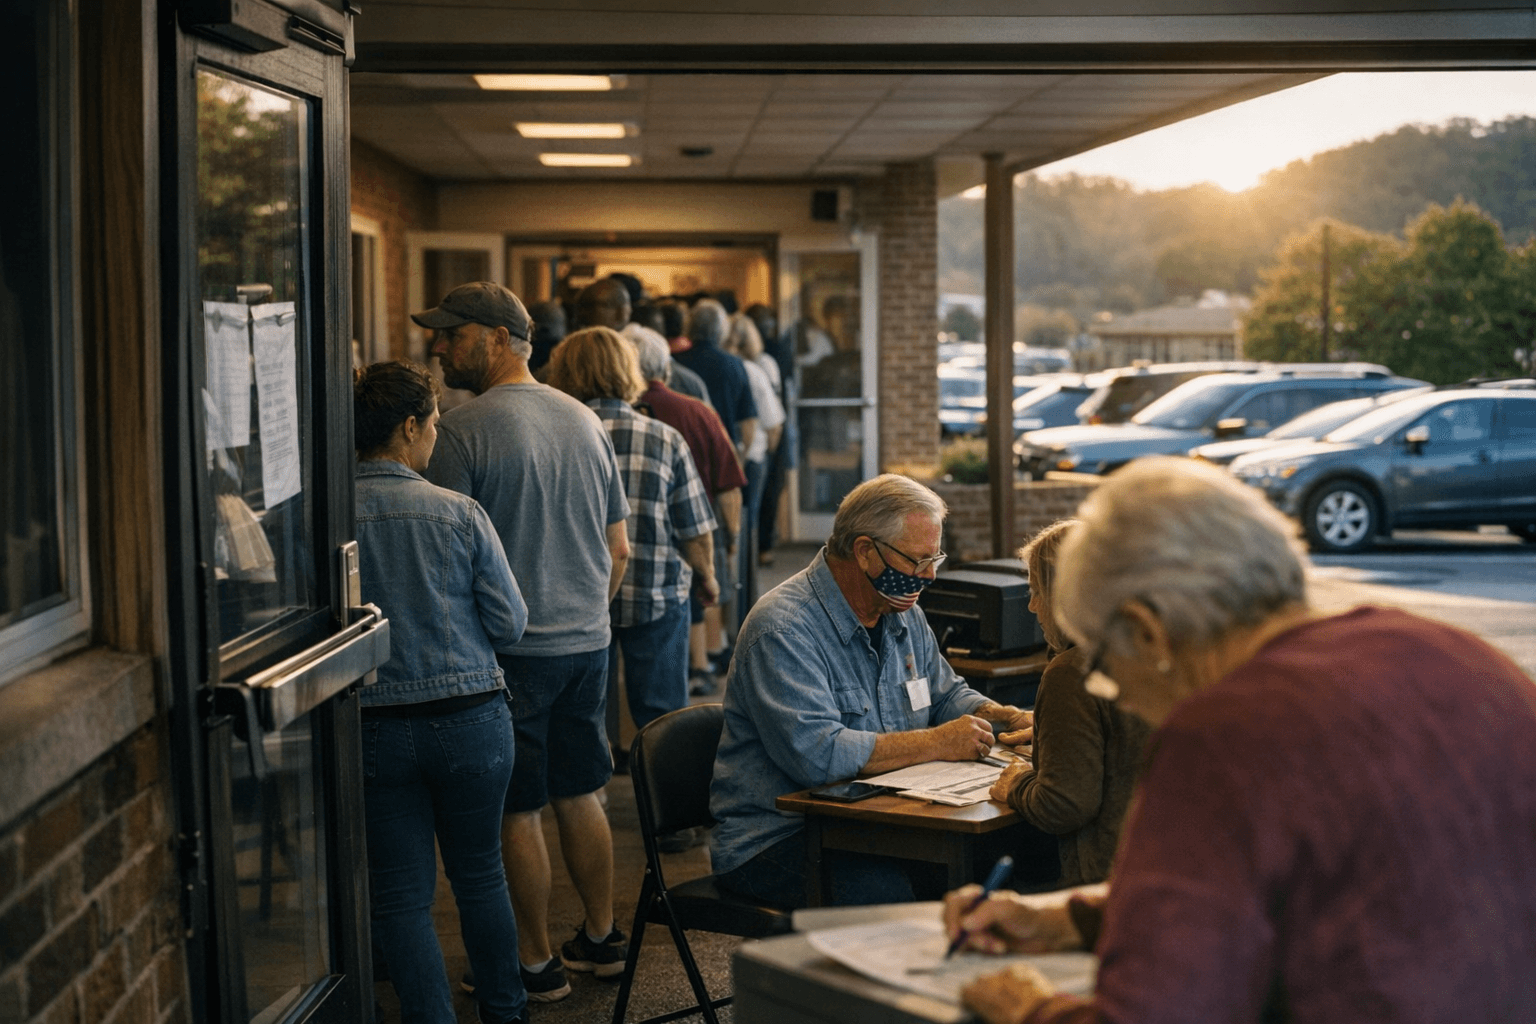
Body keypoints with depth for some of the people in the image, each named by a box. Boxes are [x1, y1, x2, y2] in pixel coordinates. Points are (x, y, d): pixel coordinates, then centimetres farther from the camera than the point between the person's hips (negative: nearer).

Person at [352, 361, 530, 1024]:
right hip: (469, 716, 1)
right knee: (480, 876, 18)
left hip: (375, 727, -1)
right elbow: (510, 625, -5)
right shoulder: (460, 514, -9)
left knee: (400, 894, 8)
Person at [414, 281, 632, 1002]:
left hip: (510, 650, -7)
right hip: (588, 643, 7)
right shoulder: (585, 421, 8)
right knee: (579, 797, 17)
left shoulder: (463, 430, -13)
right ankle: (600, 939, 28)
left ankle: (537, 964, 11)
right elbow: (619, 550, 13)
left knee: (517, 811, 3)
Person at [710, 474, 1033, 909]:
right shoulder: (783, 630, -18)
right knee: (900, 892, -35)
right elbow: (816, 753, -29)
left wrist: (1007, 718, 3)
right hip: (775, 839, -8)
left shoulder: (902, 613, 12)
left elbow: (947, 695, 26)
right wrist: (935, 744, -21)